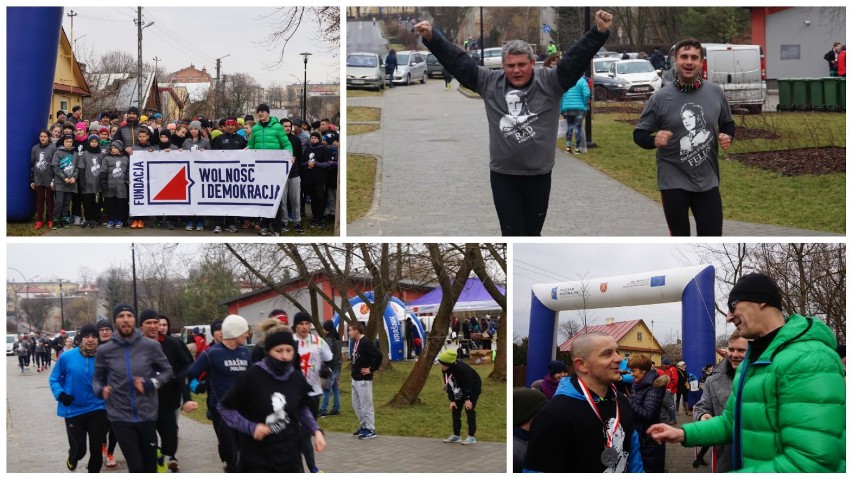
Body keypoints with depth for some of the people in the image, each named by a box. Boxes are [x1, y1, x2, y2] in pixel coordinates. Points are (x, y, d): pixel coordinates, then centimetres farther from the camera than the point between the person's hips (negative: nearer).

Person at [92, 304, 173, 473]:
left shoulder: (150, 346, -4)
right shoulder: (105, 351, -3)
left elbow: (167, 371, 6)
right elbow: (98, 378, 9)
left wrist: (150, 384, -12)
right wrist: (100, 390, -13)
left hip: (147, 416, 1)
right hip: (120, 417, -1)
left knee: (150, 467, 12)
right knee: (136, 468, -6)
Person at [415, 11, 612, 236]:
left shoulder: (550, 82, -4)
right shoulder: (489, 82, 0)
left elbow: (576, 58, -14)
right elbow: (458, 61, 0)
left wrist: (599, 32, -28)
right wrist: (431, 38, -9)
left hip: (539, 175, 0)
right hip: (503, 176, 0)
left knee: (533, 232, 14)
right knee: (512, 233, 1)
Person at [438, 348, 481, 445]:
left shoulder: (462, 369, -36)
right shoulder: (445, 370, -14)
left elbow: (468, 384, -28)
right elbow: (448, 385, -7)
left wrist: (467, 399, -25)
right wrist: (452, 400, -10)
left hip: (474, 387, -8)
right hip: (460, 390, 8)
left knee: (469, 409, -14)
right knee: (455, 409, 4)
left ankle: (471, 437, -9)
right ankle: (456, 435, 12)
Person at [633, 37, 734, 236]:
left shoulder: (715, 93, 1)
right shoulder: (660, 98, -7)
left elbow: (727, 123, 17)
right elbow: (639, 134, -2)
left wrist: (728, 137, -6)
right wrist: (654, 141, -23)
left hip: (707, 182, 2)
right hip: (674, 183, -2)